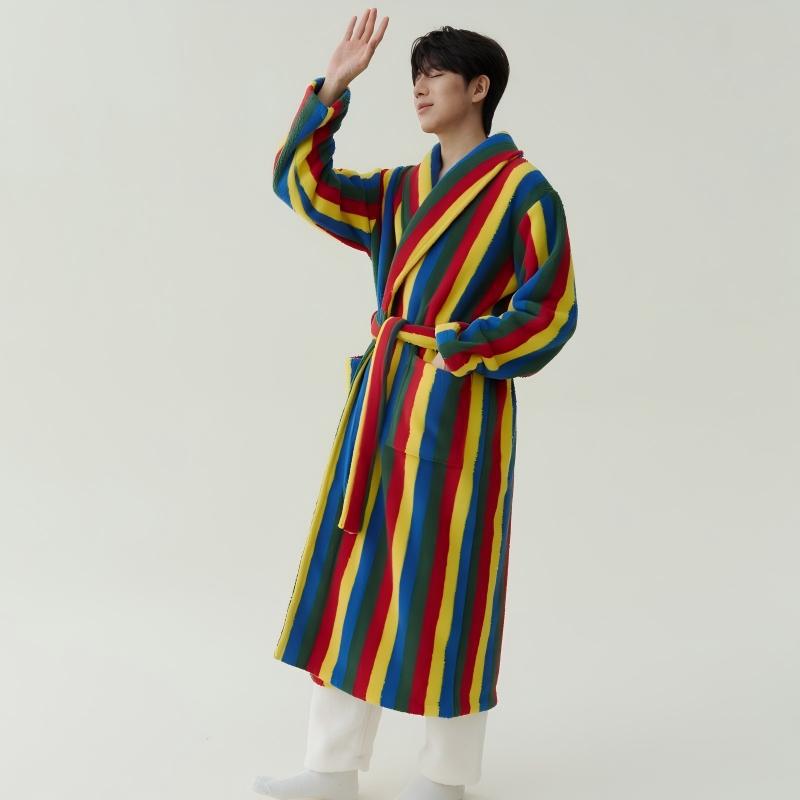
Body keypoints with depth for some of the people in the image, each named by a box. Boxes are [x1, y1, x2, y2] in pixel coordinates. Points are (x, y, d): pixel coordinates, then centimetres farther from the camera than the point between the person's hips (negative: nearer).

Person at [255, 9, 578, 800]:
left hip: (457, 408, -7)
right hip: (383, 400, 7)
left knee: (444, 583, 0)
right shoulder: (401, 190, 15)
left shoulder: (522, 191, -6)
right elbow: (302, 182, 14)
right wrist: (332, 88, 7)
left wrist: (455, 349, -14)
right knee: (355, 568, 8)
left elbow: (548, 310, -9)